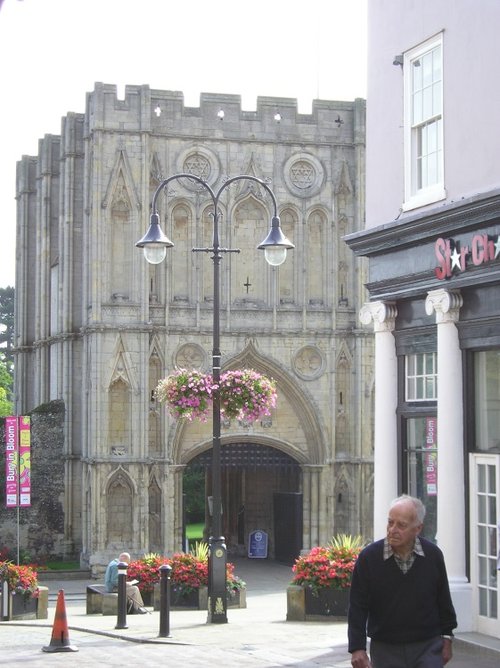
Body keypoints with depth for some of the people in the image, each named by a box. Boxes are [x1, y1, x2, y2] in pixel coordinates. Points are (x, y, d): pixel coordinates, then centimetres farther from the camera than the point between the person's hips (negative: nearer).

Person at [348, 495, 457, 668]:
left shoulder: (433, 555, -2)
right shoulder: (369, 557, -8)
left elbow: (443, 600, 10)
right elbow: (357, 607, -6)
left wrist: (446, 638, 12)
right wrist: (357, 648, -12)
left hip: (428, 647, 1)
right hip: (385, 650, -1)